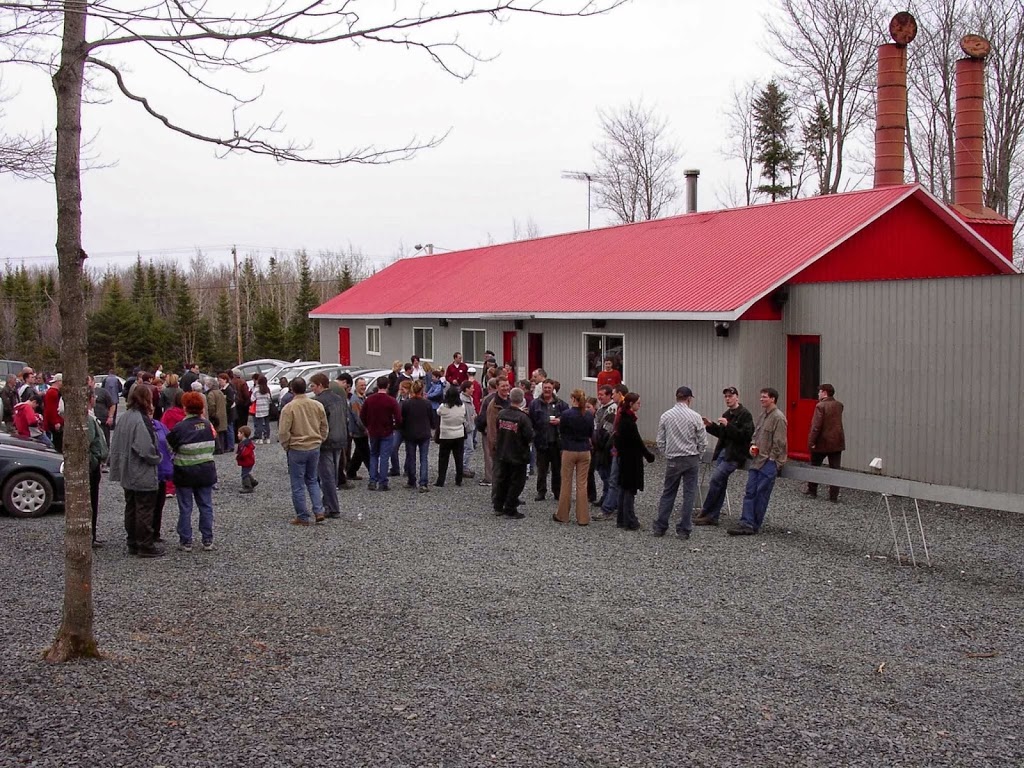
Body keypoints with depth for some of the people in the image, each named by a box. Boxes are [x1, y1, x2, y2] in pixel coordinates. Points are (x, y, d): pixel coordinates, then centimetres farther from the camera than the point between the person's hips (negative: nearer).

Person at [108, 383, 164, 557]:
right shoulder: (141, 420, -21)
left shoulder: (124, 418, 7)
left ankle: (133, 543, 23)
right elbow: (146, 448, -25)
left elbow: (115, 446, 13)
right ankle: (146, 546, 6)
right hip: (143, 476, -9)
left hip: (127, 474, 9)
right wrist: (157, 458, -6)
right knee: (145, 510, 0)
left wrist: (118, 469, 19)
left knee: (131, 509, 15)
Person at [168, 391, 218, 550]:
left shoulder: (180, 427, -14)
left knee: (185, 508, 6)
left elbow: (168, 446, -5)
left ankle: (185, 542, 10)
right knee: (206, 506, 10)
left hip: (185, 473, -3)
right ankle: (207, 540, 12)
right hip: (206, 470, 4)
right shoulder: (207, 424, -1)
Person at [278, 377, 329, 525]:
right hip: (315, 448, 5)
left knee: (298, 485, 6)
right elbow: (325, 428, 7)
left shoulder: (289, 407, -13)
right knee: (312, 480, 19)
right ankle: (319, 511, 9)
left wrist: (286, 447, 1)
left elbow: (283, 432, -15)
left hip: (297, 450, -4)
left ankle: (303, 517, 10)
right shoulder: (318, 405, 0)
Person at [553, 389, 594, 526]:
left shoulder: (566, 414, -13)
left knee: (566, 483, 8)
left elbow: (561, 432, -2)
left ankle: (562, 515, 17)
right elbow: (591, 434, 8)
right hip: (585, 451, 3)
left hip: (569, 451, -3)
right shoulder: (589, 416, -2)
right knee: (582, 484, 6)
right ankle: (583, 518, 7)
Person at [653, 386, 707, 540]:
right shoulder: (695, 417, -8)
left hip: (673, 460, 2)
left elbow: (660, 442, 2)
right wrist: (697, 457, 11)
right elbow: (703, 442, -4)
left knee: (668, 493, 12)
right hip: (692, 460, -2)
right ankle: (684, 530, 6)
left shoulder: (665, 416, -2)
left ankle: (660, 527, 14)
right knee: (689, 494, 5)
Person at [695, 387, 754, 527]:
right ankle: (713, 516, 10)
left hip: (734, 455, -8)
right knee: (720, 484, 8)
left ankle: (705, 513, -8)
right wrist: (711, 426, 9)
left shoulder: (745, 415, -8)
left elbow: (745, 435, -18)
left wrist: (728, 425, -23)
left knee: (715, 480, -15)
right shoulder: (726, 415, 17)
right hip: (722, 452, 8)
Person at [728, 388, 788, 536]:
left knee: (761, 494, -2)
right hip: (757, 460, 8)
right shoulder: (762, 415, 14)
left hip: (769, 462, -8)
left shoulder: (778, 417, -12)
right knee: (750, 492, 2)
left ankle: (753, 525, 4)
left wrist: (770, 459, -12)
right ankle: (747, 523, 1)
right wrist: (753, 446, 5)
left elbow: (779, 443, -14)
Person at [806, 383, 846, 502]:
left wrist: (811, 442, -17)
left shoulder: (820, 406, -14)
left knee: (814, 466, 16)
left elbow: (816, 426, -20)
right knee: (835, 469, 4)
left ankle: (812, 490, 29)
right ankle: (834, 496, 4)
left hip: (822, 442, -4)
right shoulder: (839, 405, 5)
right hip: (837, 442, 5)